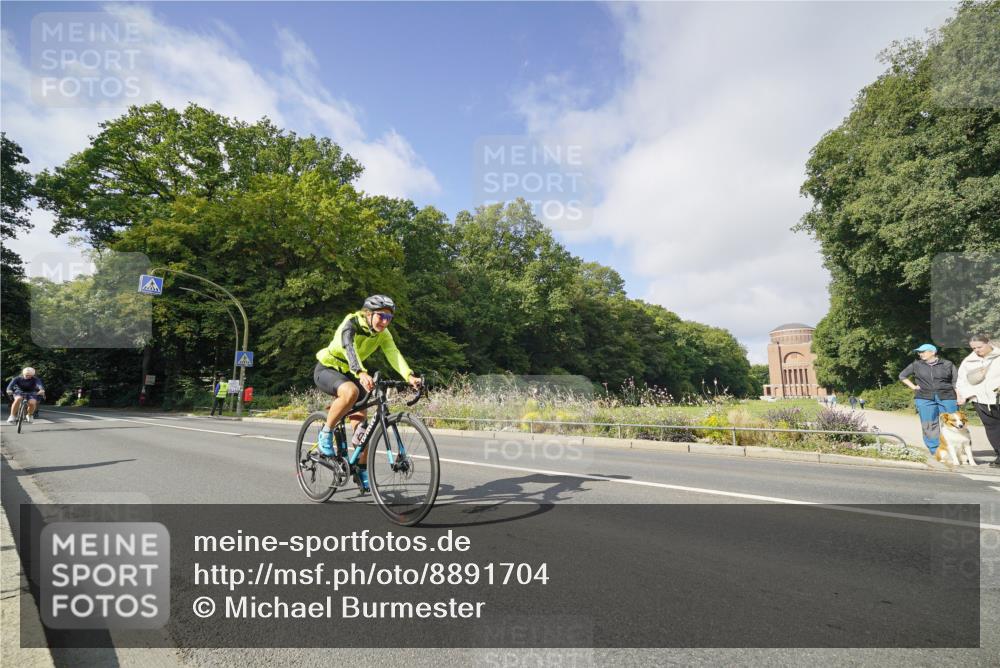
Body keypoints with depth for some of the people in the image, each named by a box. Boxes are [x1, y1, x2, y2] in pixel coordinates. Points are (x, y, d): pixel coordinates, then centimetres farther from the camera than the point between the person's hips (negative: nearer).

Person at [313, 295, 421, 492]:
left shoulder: (383, 333, -9)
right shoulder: (351, 322, -25)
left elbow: (394, 355, -25)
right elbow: (348, 348, -43)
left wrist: (409, 376, -43)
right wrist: (361, 374, -61)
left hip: (348, 373, 6)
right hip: (326, 369, -5)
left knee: (361, 423, -5)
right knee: (351, 391, -38)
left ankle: (362, 471, 12)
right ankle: (326, 433, -17)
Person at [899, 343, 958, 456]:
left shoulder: (947, 364, 5)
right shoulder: (916, 365, 8)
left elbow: (956, 381, 4)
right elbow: (902, 375, 20)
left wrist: (959, 397, -4)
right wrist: (913, 386, 9)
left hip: (947, 397, -1)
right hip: (925, 399, 1)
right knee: (929, 426, -2)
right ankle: (934, 451, 4)